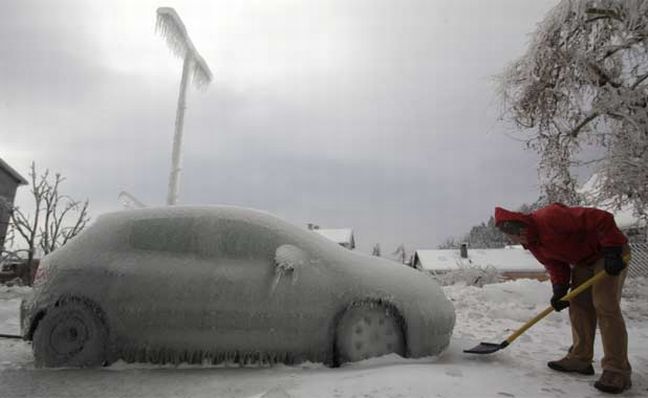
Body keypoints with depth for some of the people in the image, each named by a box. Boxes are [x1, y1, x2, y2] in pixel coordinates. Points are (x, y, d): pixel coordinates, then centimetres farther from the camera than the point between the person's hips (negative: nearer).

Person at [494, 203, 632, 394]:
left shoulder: (550, 217, -33)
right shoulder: (531, 243, -3)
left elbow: (602, 219, -32)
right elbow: (555, 264, 2)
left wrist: (613, 252, -31)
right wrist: (560, 290, -13)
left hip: (609, 252, -9)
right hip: (583, 261, 9)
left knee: (605, 307, -14)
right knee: (579, 306, 7)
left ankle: (617, 371, -9)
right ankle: (580, 358, 16)